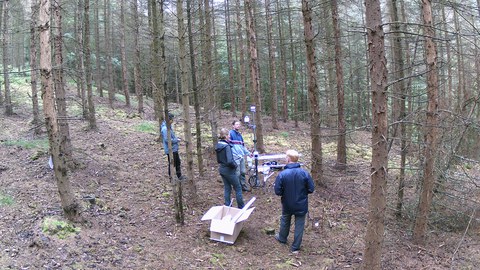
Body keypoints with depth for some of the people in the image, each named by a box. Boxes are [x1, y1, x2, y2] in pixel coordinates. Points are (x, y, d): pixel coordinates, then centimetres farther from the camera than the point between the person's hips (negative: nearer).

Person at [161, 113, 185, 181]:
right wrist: (176, 140, -16)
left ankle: (179, 176, 31)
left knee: (178, 162, 19)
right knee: (172, 164, 2)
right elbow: (167, 140, -26)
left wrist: (176, 138, 4)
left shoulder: (169, 127, 8)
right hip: (170, 150, -10)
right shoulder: (165, 129, -23)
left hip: (174, 149, 10)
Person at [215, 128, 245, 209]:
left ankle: (227, 206, 22)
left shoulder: (218, 145, 2)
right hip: (229, 170, -8)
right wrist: (235, 165, -13)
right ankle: (241, 206, 17)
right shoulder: (227, 146, -23)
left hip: (222, 169, 8)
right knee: (238, 188, 8)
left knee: (227, 188, 17)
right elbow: (229, 161, -30)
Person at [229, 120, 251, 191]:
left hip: (242, 156, 7)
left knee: (243, 172, 11)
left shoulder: (239, 134, 18)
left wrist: (248, 153, 19)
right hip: (235, 157, -7)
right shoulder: (230, 133, -7)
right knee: (237, 173, -4)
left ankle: (243, 186, 22)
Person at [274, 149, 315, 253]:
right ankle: (295, 247, 22)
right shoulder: (304, 173, -17)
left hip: (287, 205, 1)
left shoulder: (282, 174, -21)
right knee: (299, 225, 14)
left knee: (285, 221, 26)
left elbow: (277, 191, -15)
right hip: (301, 205, 0)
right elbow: (311, 189, -10)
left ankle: (282, 238, 48)